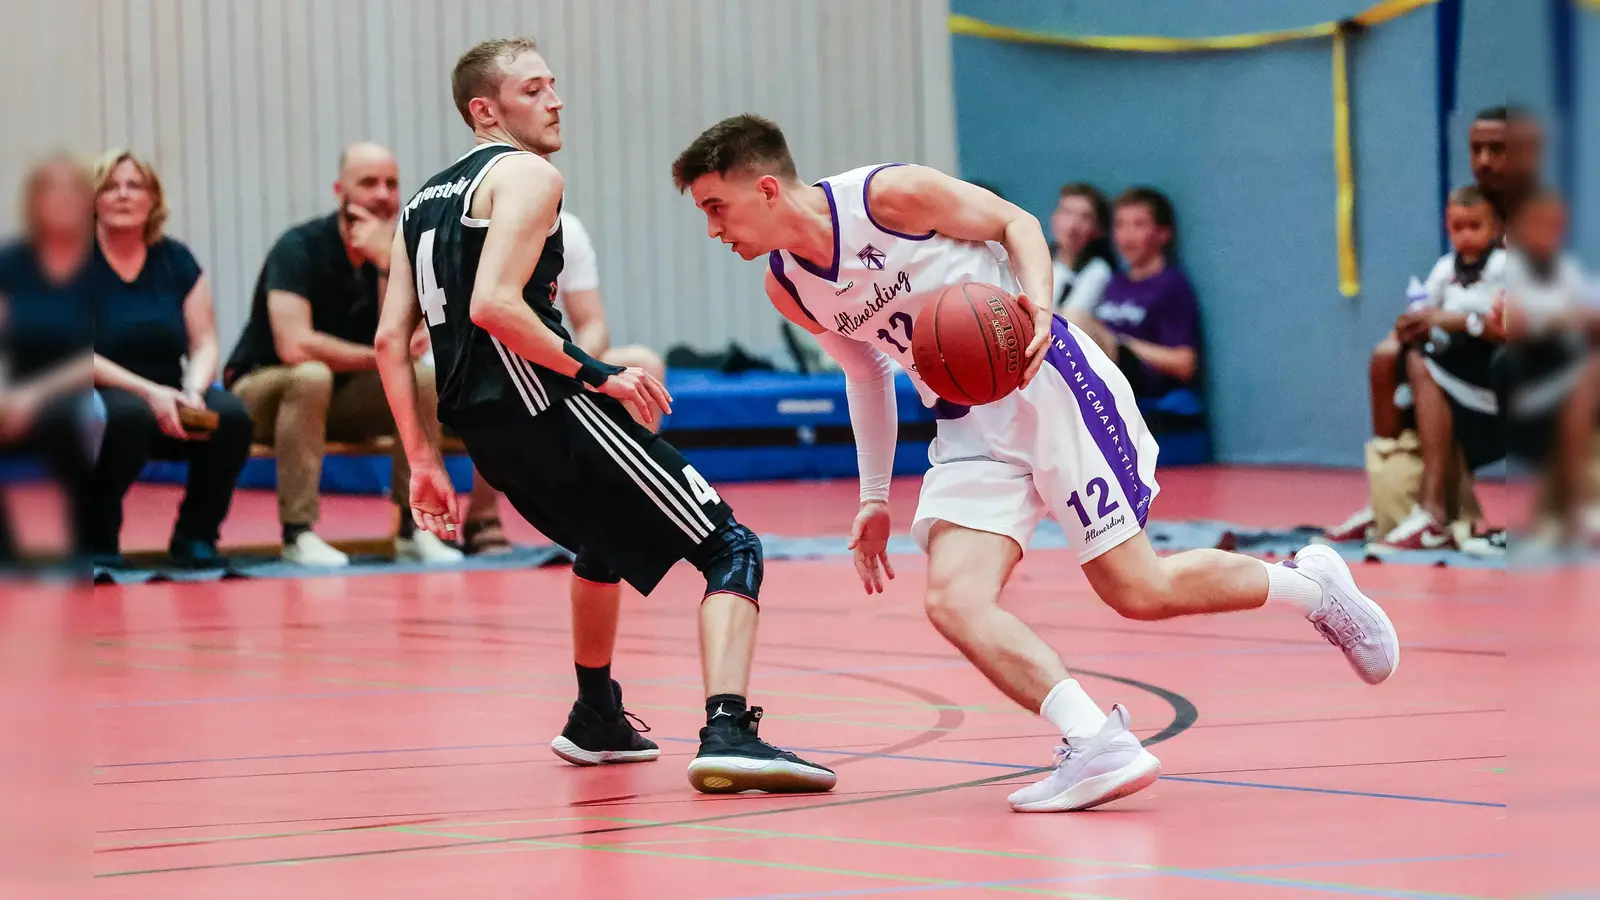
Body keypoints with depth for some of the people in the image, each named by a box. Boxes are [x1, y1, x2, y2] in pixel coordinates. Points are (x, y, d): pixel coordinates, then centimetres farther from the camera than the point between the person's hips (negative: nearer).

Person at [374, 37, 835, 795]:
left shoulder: (423, 202, 21)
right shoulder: (527, 177, -4)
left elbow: (391, 341, 15)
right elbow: (493, 304, -20)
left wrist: (421, 461, 17)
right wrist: (598, 375, -18)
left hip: (486, 430, 9)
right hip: (547, 408, -9)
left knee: (606, 544, 37)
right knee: (730, 550, -8)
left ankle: (595, 719, 46)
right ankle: (728, 732, -27)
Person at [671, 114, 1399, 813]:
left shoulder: (890, 196, -17)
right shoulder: (786, 289, 3)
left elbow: (1015, 222, -5)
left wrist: (1037, 301, -25)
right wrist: (874, 496, 17)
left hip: (1044, 382, -6)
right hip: (969, 428, 6)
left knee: (1139, 590, -5)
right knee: (953, 602, -18)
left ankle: (1309, 583, 19)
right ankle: (1094, 744, -24)